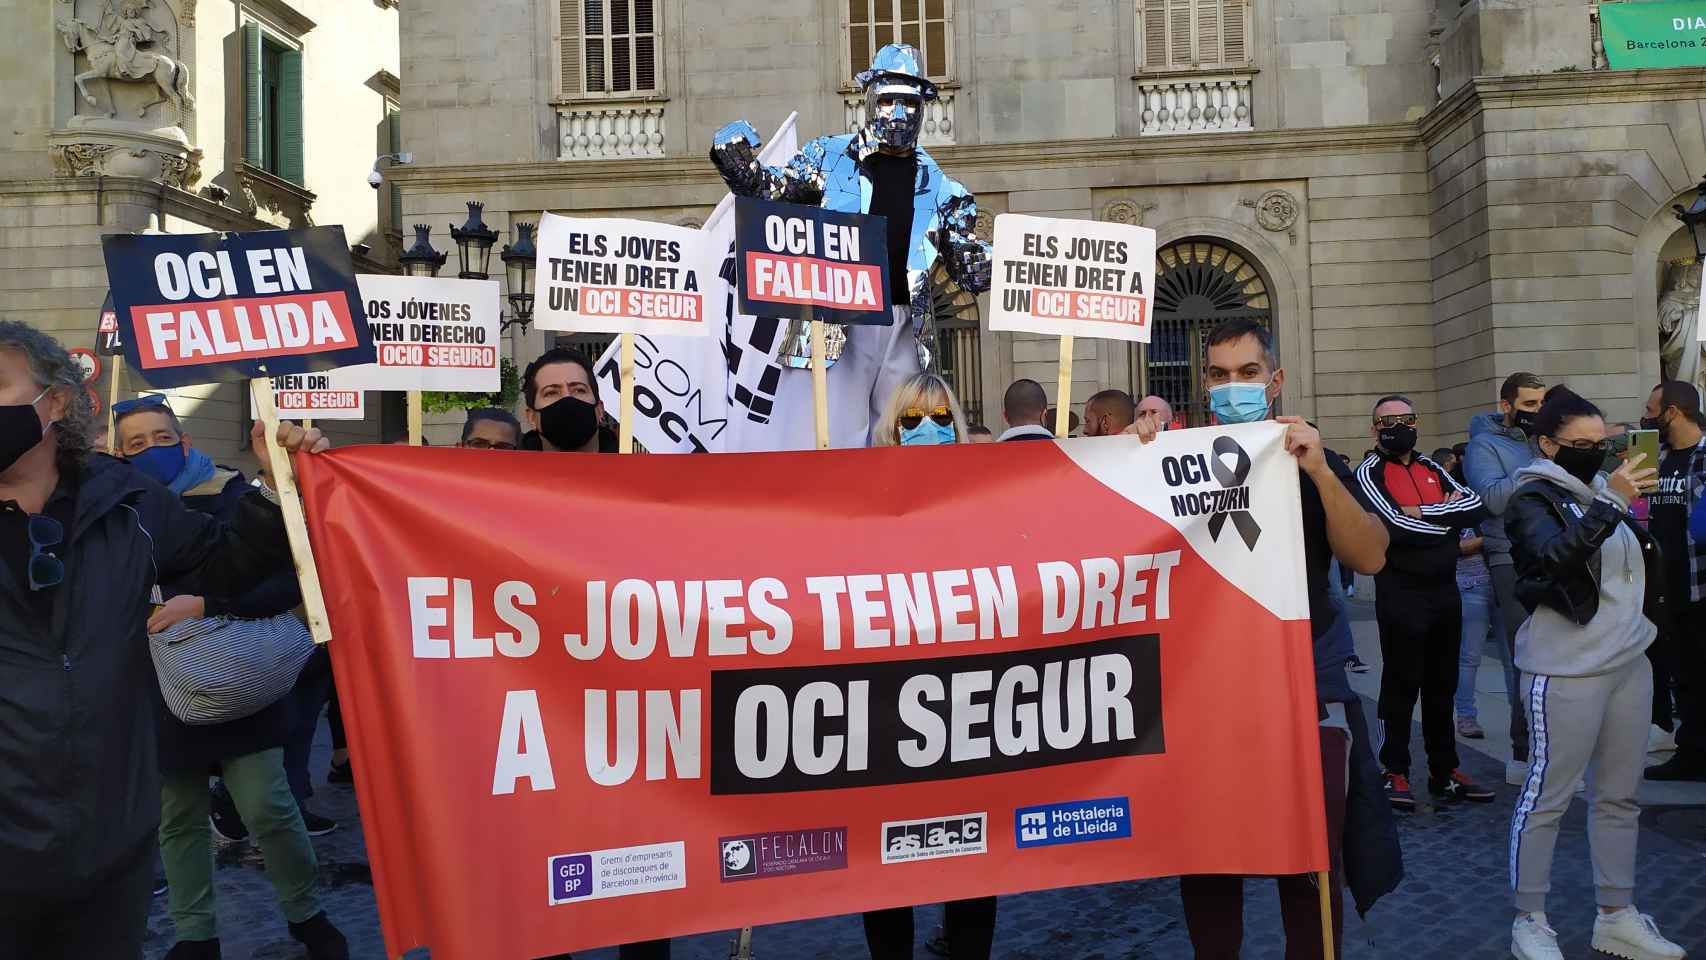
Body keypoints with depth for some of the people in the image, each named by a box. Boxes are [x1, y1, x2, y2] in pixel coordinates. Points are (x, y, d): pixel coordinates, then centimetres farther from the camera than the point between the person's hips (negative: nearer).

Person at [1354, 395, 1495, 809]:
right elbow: (1397, 528, -19)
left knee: (1442, 685, 13)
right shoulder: (1370, 473, -5)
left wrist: (1423, 513, -13)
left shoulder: (1431, 469, 15)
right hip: (1401, 593, -6)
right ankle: (1395, 773, 6)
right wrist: (1448, 517, -5)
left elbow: (1476, 505, -1)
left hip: (1445, 590, 6)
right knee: (1402, 686, -2)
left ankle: (1444, 770, 23)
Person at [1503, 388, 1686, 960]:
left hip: (1630, 662, 7)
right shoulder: (1533, 499, -5)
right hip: (1567, 670, -7)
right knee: (1548, 795, -3)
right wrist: (1611, 505, -28)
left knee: (1620, 795, 9)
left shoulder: (1603, 490, 17)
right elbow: (1554, 556, -24)